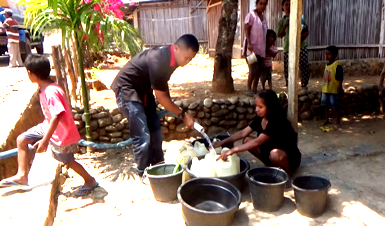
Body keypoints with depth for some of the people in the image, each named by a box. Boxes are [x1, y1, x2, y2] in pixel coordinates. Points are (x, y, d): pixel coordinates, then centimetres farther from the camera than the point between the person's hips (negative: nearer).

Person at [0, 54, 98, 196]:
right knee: (22, 140, 9)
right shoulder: (43, 88, -1)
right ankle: (22, 175, 18)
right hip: (48, 127, 9)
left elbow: (56, 116, -37)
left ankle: (90, 181, 30)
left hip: (61, 135, -9)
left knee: (67, 161, 9)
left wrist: (45, 140, -34)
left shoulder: (51, 92, -30)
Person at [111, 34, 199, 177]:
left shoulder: (170, 57, -4)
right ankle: (143, 175, 8)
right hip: (127, 90, -9)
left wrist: (171, 108, 14)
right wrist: (182, 114, -17)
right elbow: (161, 97, -24)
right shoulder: (159, 60, -31)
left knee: (155, 131, 10)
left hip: (143, 89, 9)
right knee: (142, 136, -10)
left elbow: (163, 85, 13)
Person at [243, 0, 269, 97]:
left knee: (259, 70, 7)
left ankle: (254, 89, 15)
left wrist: (267, 46, 16)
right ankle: (249, 89, 1)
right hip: (252, 46, -7)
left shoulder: (264, 17, 15)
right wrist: (249, 43, -24)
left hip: (260, 47, 8)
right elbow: (246, 30, -13)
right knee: (254, 69, -12)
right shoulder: (251, 15, -7)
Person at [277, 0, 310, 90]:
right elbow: (280, 35, 4)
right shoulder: (282, 21, 6)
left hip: (301, 46, 0)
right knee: (288, 68, -1)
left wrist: (300, 39, -12)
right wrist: (285, 26, -11)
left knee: (304, 66, -4)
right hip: (288, 48, 0)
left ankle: (304, 85, 11)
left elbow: (306, 32, 5)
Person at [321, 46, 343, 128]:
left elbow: (340, 78, -14)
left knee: (335, 106, 4)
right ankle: (327, 120, 27)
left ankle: (338, 121, 18)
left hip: (334, 90, -7)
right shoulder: (327, 65, 9)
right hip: (325, 89, 7)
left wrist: (340, 88, -16)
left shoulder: (337, 65, -14)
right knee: (326, 105, 14)